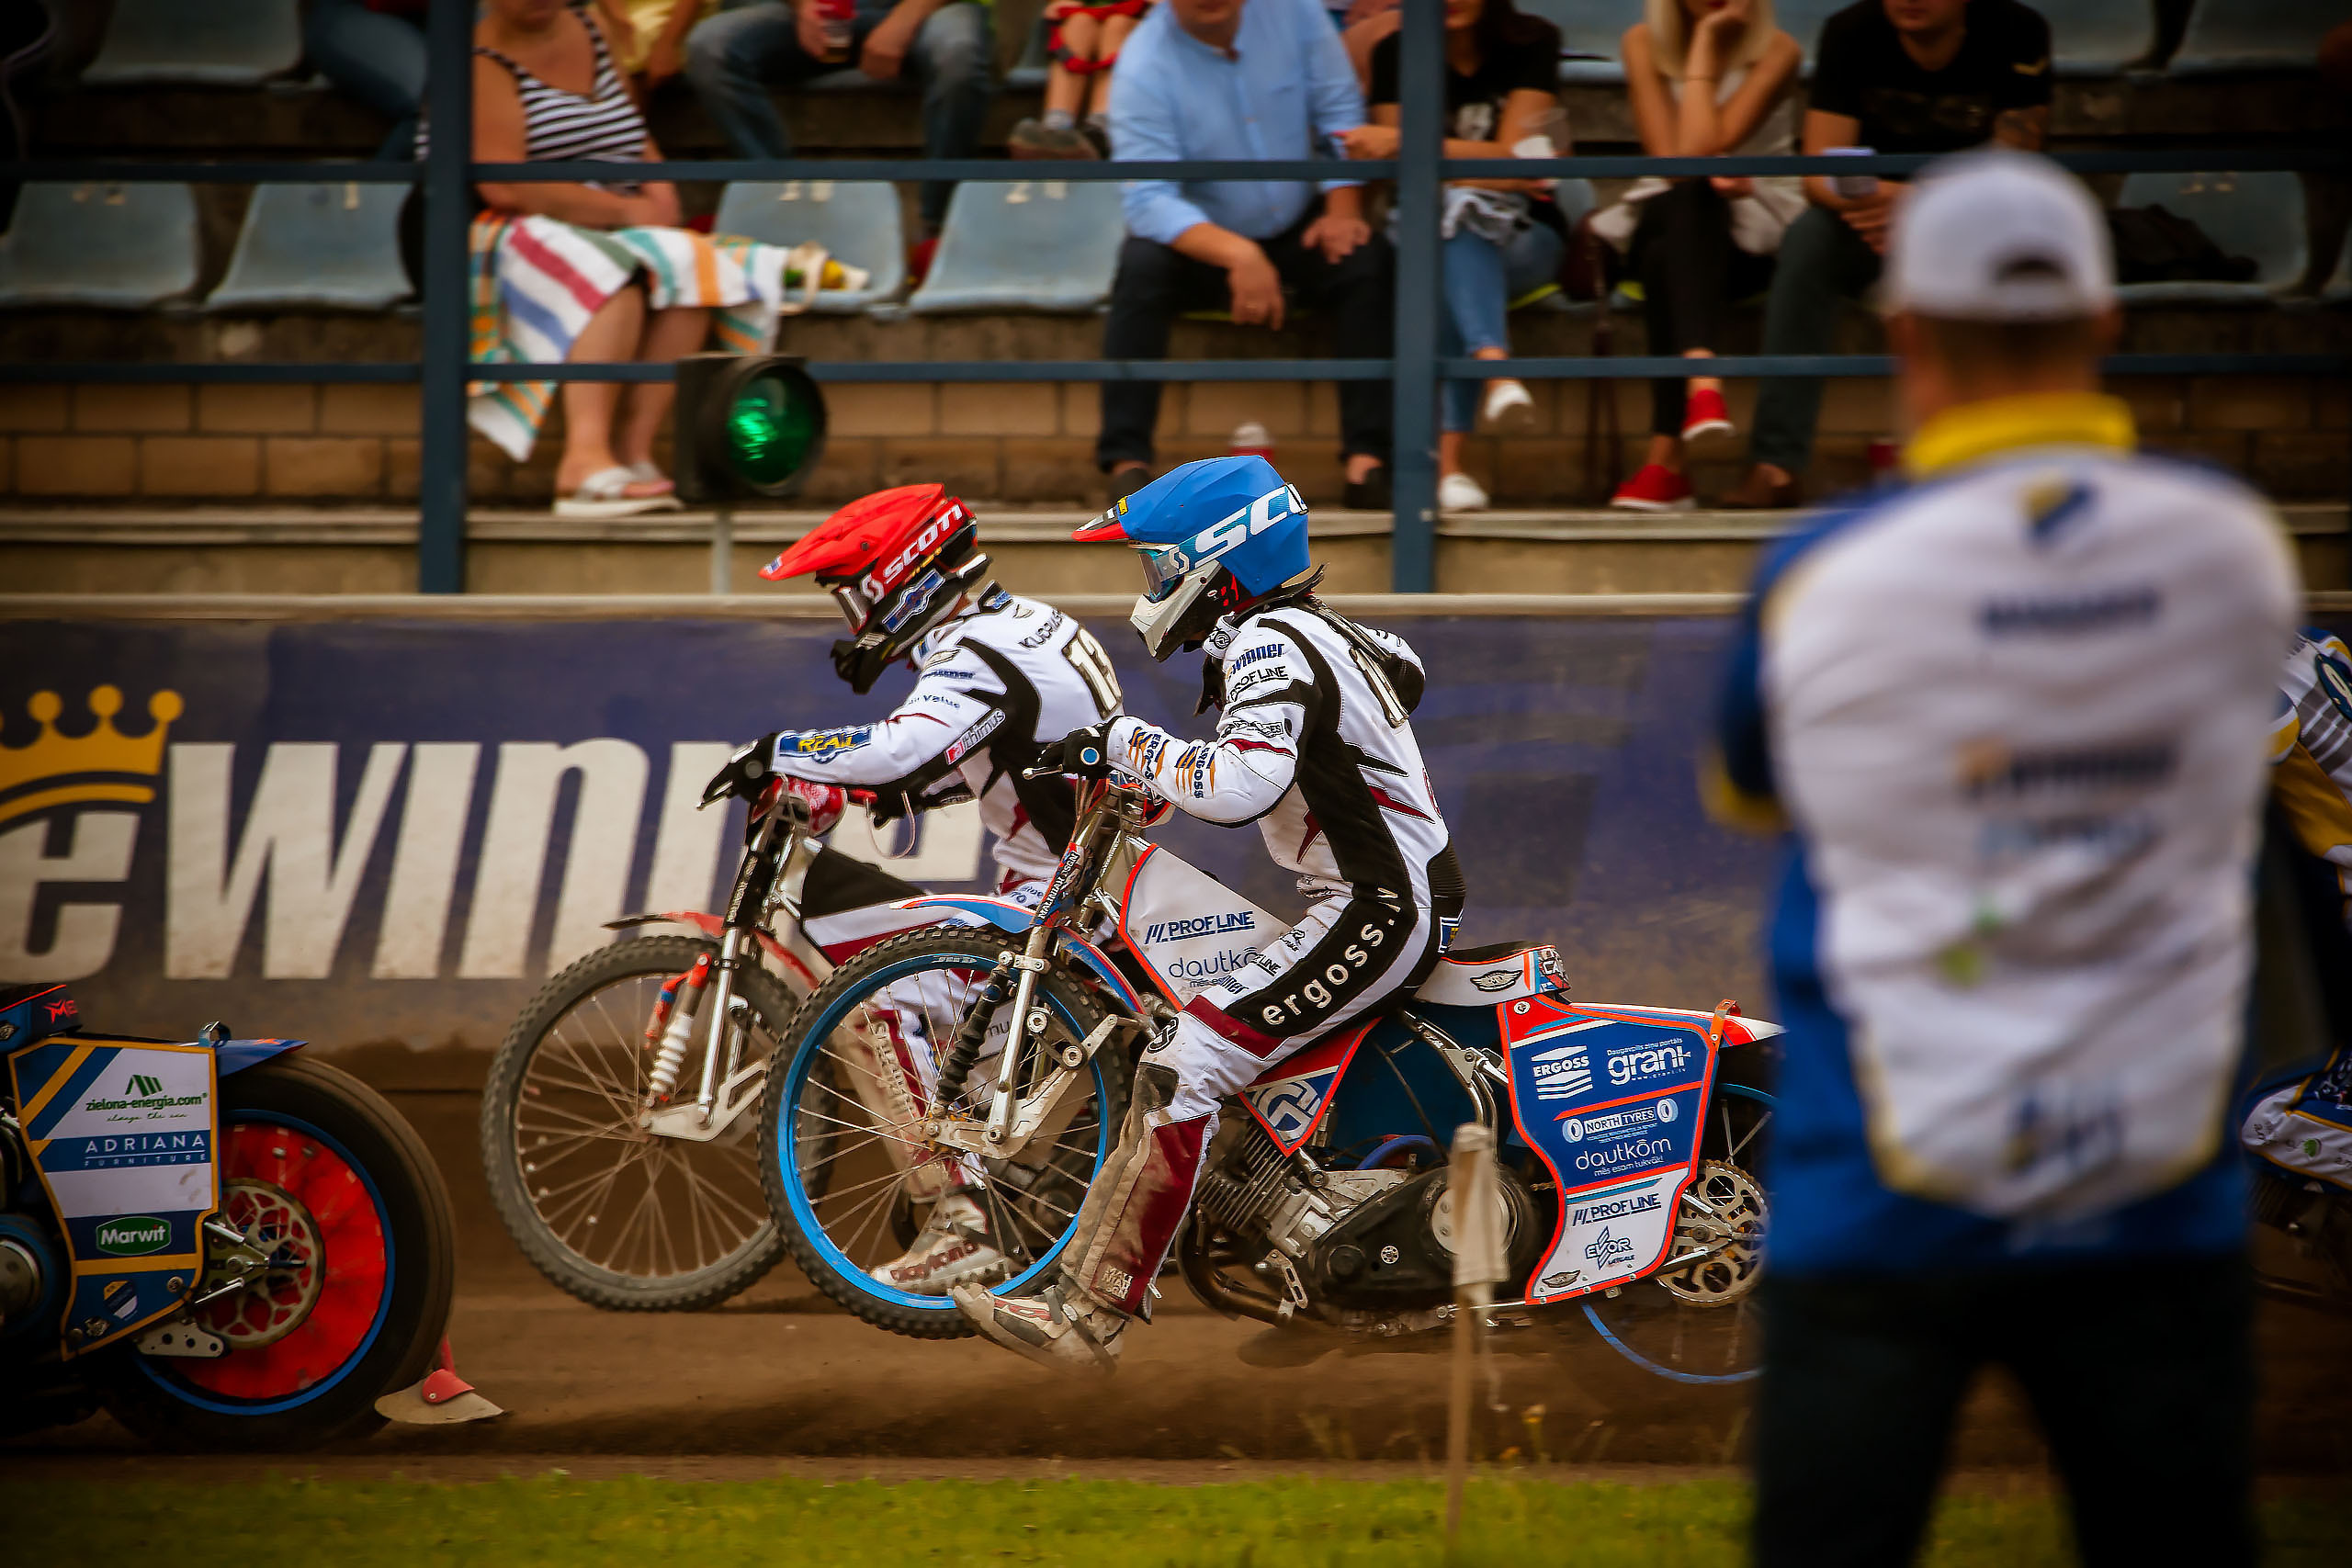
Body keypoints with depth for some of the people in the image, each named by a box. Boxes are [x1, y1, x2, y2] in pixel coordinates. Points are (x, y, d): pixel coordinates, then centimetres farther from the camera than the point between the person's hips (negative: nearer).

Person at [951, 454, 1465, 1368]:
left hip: (1379, 913, -11)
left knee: (1183, 1067, -19)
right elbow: (1403, 672, 39)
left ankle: (1087, 1314, -23)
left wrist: (1126, 746, -20)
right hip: (1401, 894, 11)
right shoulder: (1328, 632, 15)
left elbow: (1240, 786, -34)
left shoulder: (1268, 644, -15)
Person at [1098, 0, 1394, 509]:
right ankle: (1127, 461, -33)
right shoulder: (1143, 67, -21)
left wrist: (1343, 209, -17)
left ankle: (1366, 458, -27)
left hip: (1295, 230, 3)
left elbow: (1338, 109, -3)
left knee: (1368, 262, -24)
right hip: (1198, 239, -3)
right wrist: (1239, 256, -42)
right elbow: (1149, 200, -28)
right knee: (1142, 267, -32)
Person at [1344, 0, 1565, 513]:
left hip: (1524, 239, -1)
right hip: (1426, 234, 1)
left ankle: (1448, 455, -51)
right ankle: (1496, 370, -62)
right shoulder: (1395, 53, 1)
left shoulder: (1531, 43, -2)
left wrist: (1405, 144, -20)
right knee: (1463, 216, -36)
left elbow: (1511, 159, -11)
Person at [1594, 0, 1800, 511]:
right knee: (1683, 205, -35)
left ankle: (1666, 461, -45)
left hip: (1755, 225, -2)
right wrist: (1707, 176, -29)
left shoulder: (1776, 50, -5)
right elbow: (1669, 161, -8)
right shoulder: (1644, 43, 1)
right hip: (1661, 218, 2)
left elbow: (1699, 149, -18)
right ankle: (1703, 380, -54)